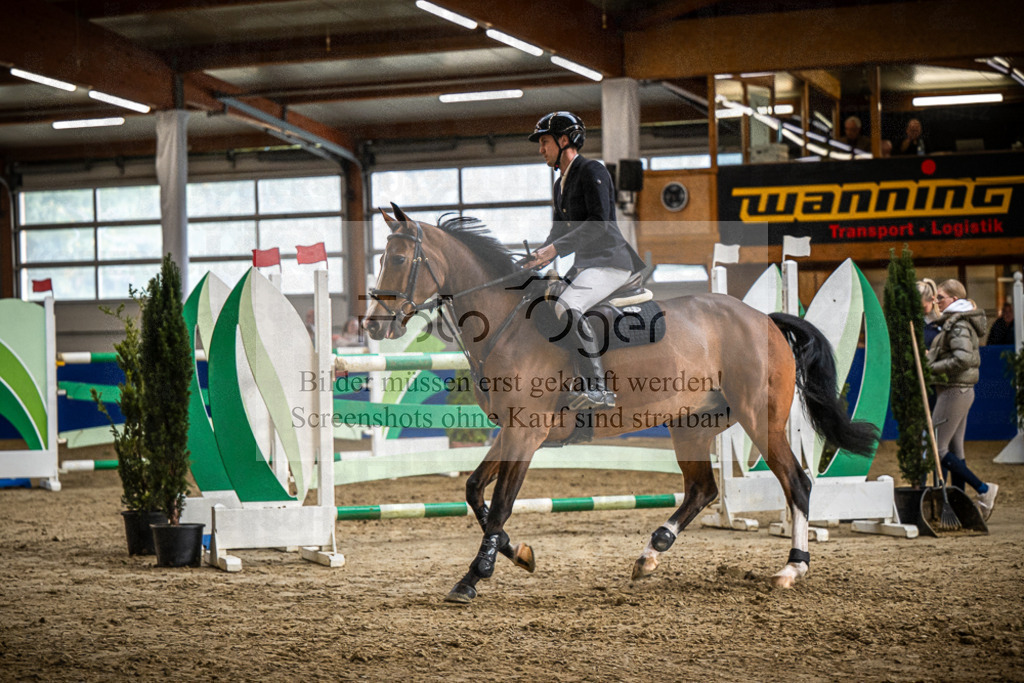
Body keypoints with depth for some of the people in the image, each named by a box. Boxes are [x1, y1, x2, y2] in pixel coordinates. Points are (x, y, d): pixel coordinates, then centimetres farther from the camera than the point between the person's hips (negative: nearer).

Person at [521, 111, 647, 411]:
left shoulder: (592, 171, -10)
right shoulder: (561, 184, 19)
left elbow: (600, 222, -22)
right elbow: (558, 231, 24)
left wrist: (556, 248, -25)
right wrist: (534, 260, 7)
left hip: (610, 262, -10)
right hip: (583, 263, 11)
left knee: (567, 308, -31)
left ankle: (598, 388, -30)